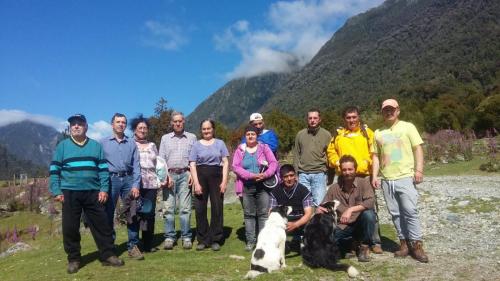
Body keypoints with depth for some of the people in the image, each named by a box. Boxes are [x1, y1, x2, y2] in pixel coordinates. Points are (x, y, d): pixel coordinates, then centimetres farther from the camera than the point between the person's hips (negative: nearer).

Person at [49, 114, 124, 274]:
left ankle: (108, 255, 11)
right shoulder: (62, 146, 7)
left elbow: (103, 169, 7)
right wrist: (56, 191, -4)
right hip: (70, 192, 0)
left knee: (101, 225, 2)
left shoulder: (96, 146, 10)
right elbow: (54, 170, 5)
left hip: (93, 192, 1)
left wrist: (104, 189, -2)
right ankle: (73, 259, 19)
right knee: (70, 228, 5)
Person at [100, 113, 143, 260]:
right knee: (108, 214, 4)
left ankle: (133, 246, 9)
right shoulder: (103, 142, 6)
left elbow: (136, 166, 5)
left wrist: (136, 185, -5)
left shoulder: (131, 143, 10)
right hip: (111, 179, -1)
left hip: (128, 179, 1)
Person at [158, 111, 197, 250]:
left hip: (185, 175, -1)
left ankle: (186, 237, 3)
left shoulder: (192, 137, 11)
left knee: (185, 208, -3)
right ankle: (169, 237, 7)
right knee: (168, 208, 0)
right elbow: (161, 159, 8)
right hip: (169, 175, 1)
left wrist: (193, 174, -6)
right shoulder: (165, 138, 14)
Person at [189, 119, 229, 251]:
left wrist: (224, 181, -5)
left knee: (217, 208, 0)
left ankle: (215, 240, 10)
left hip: (216, 177, 0)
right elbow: (192, 165, 3)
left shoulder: (220, 143, 10)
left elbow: (225, 162, 5)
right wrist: (196, 183, -7)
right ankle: (202, 240, 13)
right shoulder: (196, 145, 10)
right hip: (201, 177, 1)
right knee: (200, 209, 2)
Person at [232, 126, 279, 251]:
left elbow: (274, 163, 0)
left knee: (263, 214, 1)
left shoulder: (264, 148, 6)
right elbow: (235, 167, -4)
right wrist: (251, 175, -16)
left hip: (263, 186, -1)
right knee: (248, 214, 6)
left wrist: (265, 174, -18)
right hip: (247, 187, 1)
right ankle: (250, 241, 15)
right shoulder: (240, 150, 6)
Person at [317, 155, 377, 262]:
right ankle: (349, 245, 11)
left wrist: (351, 210, -31)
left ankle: (365, 247, -6)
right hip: (342, 228, 2)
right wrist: (319, 210, -21)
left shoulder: (363, 182, -6)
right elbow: (323, 207, 3)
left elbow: (371, 201, -21)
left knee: (368, 214, -32)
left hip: (360, 225, -2)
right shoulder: (334, 188, 1)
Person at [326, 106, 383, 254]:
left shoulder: (367, 132, 7)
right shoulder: (338, 134, 11)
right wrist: (337, 163, -4)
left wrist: (366, 163, -13)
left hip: (365, 176, -2)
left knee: (370, 209, -1)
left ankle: (376, 242, 10)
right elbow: (331, 151, 13)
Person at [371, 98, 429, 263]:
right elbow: (376, 156, 13)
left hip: (406, 177, -4)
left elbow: (418, 149, 0)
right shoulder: (378, 132, 13)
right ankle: (404, 243, 17)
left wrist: (419, 170, -11)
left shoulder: (407, 127, 4)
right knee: (395, 213, 7)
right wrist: (375, 176, 4)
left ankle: (416, 245, 3)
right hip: (386, 180, 4)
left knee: (410, 211, -7)